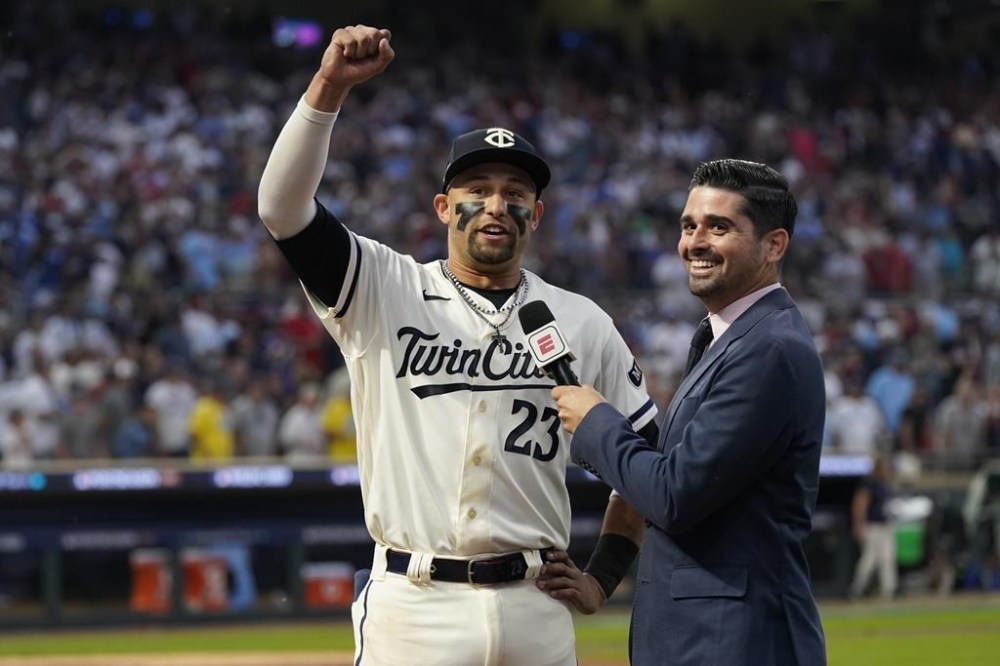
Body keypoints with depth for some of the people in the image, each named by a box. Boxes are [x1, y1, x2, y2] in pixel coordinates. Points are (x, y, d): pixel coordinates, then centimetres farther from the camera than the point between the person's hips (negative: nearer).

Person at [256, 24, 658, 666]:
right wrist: (330, 86, -19)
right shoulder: (386, 292, 4)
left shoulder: (583, 322, 10)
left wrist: (604, 573, 7)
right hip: (413, 606, -2)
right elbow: (283, 206, -9)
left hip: (536, 610, 3)